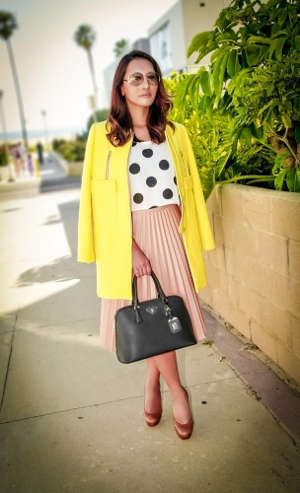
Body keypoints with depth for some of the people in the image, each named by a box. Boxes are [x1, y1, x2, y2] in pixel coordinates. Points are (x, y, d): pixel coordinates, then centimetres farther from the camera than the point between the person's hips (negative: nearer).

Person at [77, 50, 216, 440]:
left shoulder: (175, 133, 10)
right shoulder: (104, 134, 0)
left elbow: (188, 190, 11)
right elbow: (101, 199, -5)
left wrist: (191, 239, 6)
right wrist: (130, 248, -13)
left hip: (169, 234, 3)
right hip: (130, 237, -2)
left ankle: (152, 385, 28)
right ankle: (177, 391, 19)